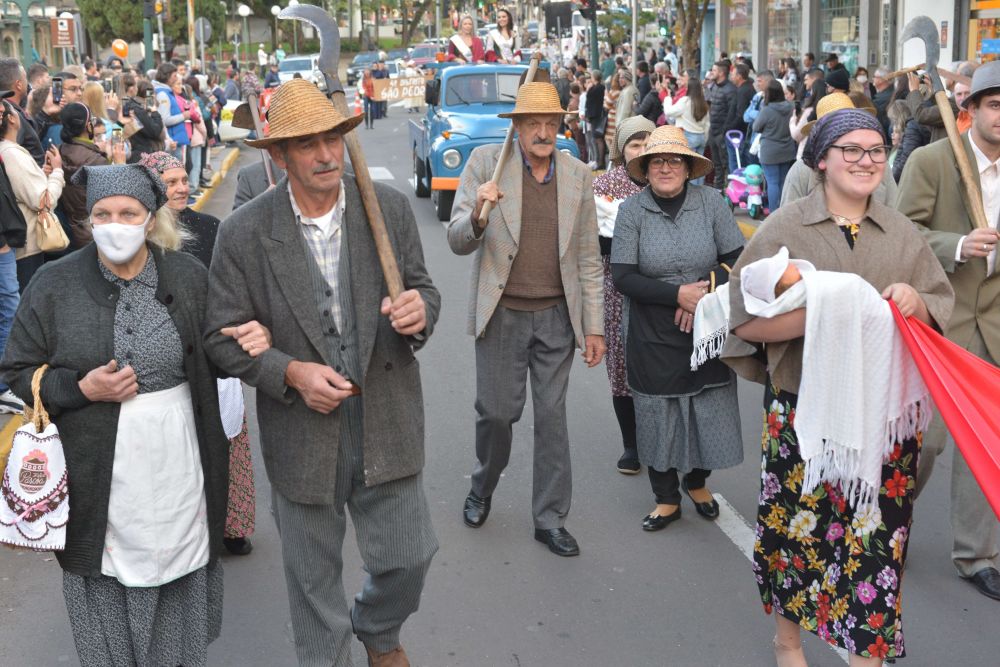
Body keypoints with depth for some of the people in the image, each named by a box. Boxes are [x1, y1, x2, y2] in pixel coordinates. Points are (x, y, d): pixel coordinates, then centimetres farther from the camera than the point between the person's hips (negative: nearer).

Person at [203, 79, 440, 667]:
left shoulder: (390, 207, -5)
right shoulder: (244, 232, -10)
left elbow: (423, 289, 4)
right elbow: (224, 335, -5)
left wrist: (420, 310, -20)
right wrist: (291, 372, -20)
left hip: (386, 421, 2)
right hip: (302, 433, -1)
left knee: (408, 556, 11)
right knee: (314, 577, 15)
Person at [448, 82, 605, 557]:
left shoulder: (577, 174, 3)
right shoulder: (485, 162, -5)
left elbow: (588, 258, 7)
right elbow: (458, 242, -8)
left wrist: (594, 326, 4)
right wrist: (477, 214, -30)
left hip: (556, 317, 2)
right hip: (502, 316, -2)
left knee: (552, 416, 7)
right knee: (496, 412, 4)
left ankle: (550, 518, 21)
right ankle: (482, 488, 34)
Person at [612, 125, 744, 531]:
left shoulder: (710, 202, -3)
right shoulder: (632, 211, -7)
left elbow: (737, 260, -1)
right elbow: (623, 277, -11)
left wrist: (705, 293, -17)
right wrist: (679, 293, -19)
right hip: (652, 337, -1)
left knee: (710, 410, 6)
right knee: (658, 415, 6)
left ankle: (697, 481, 35)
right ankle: (666, 499, 26)